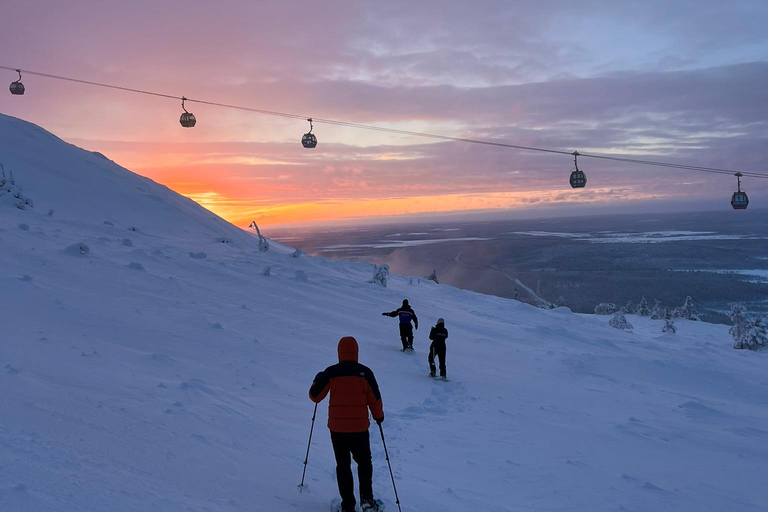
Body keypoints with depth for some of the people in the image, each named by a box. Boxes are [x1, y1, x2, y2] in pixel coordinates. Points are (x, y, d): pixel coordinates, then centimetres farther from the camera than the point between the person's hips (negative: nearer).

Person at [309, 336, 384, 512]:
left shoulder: (330, 373, -6)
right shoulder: (365, 372, -6)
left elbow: (315, 396, 1)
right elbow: (375, 399, 0)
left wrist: (317, 381, 21)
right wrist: (378, 415, 19)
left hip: (337, 428, 0)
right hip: (360, 428, 0)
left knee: (343, 465, 13)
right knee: (364, 463, 18)